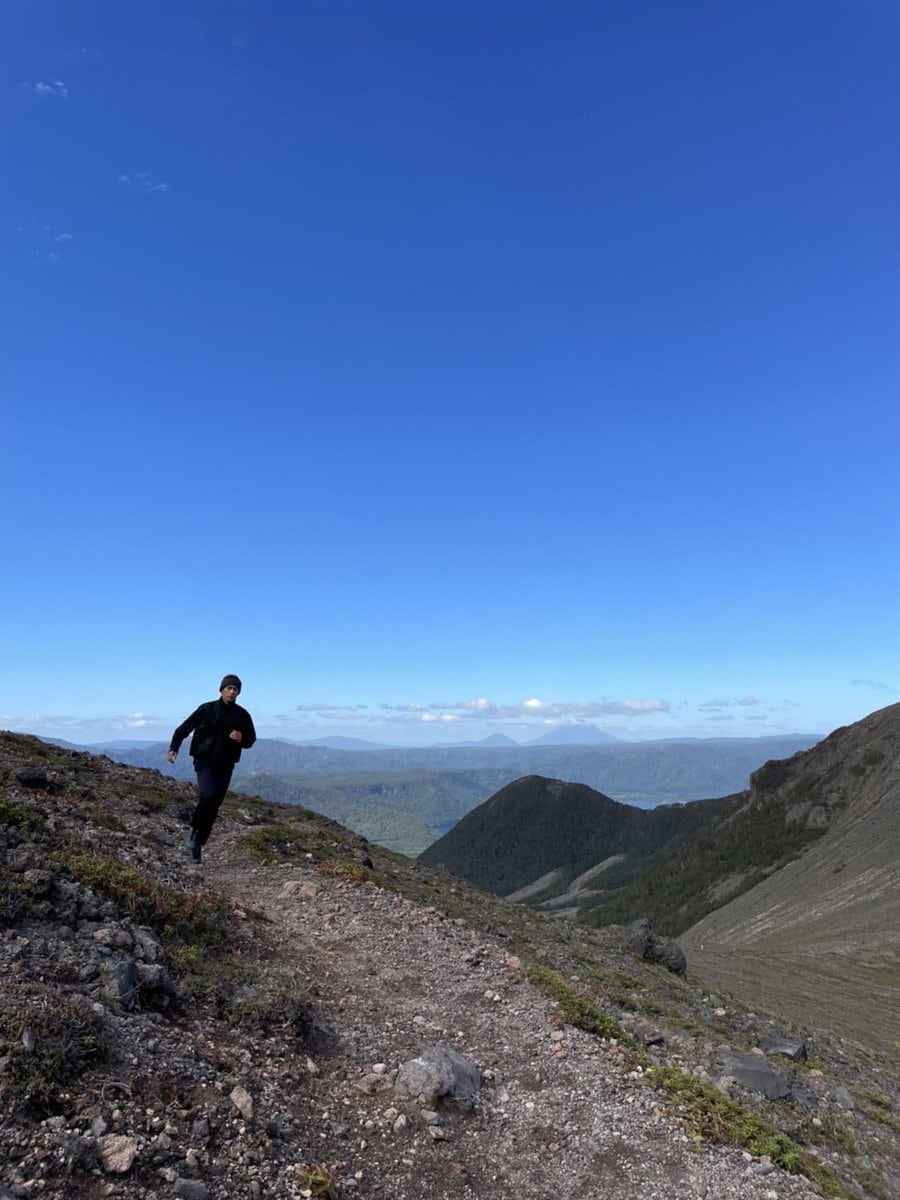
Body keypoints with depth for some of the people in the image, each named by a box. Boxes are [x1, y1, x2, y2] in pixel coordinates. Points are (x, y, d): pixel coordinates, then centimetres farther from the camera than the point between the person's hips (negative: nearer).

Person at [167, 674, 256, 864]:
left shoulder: (242, 715, 3)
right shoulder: (206, 709, -4)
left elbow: (251, 740, 10)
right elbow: (184, 728, -1)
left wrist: (241, 738, -13)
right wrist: (173, 748, -13)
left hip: (225, 765, 3)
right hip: (204, 761, -3)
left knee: (214, 806, 5)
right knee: (208, 795, -25)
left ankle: (197, 845, 20)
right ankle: (195, 828, 2)